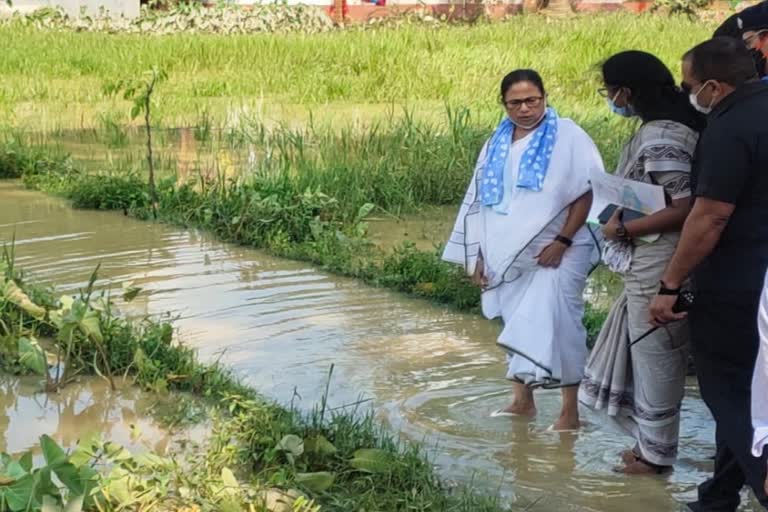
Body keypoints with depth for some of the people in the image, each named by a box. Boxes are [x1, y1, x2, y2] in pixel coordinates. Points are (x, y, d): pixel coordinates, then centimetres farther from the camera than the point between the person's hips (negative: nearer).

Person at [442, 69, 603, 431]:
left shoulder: (568, 137, -7)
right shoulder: (497, 145, 11)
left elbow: (587, 193, -11)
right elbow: (482, 200, 15)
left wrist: (562, 242, -17)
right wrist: (477, 254, 11)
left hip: (557, 253, -6)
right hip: (508, 254, 6)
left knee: (558, 326, -10)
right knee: (517, 327, 12)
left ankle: (570, 411, -2)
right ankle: (522, 401, 25)